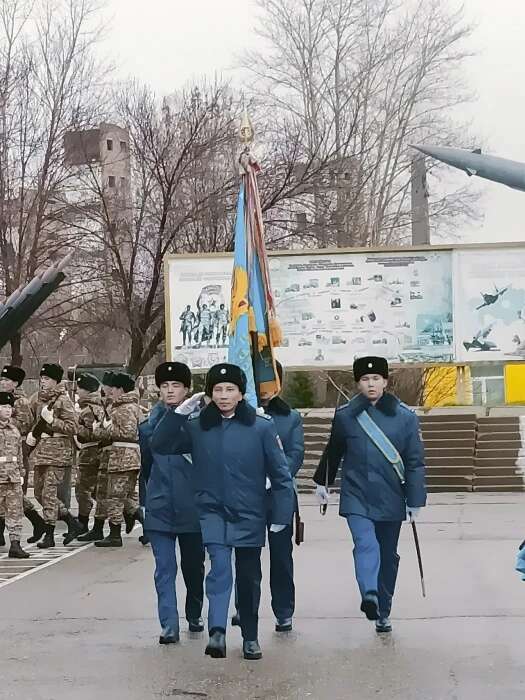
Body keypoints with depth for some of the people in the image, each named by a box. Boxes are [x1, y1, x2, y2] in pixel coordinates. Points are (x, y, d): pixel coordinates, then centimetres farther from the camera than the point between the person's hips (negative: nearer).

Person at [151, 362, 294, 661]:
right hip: (213, 512, 0)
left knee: (249, 577, 11)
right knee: (220, 566, -21)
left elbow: (280, 472, -3)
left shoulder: (262, 427, -6)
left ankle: (251, 638, 27)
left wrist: (282, 515, -6)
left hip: (249, 515, 0)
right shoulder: (197, 427, 1)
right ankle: (217, 633, -28)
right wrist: (179, 413, -12)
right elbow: (160, 446, 0)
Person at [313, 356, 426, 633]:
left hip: (390, 500, 1)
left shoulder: (405, 417, -1)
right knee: (366, 545, -23)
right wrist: (322, 482, 24)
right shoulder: (345, 415, 0)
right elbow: (333, 452, 16)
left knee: (388, 556, 10)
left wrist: (415, 500, -4)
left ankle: (383, 611, 23)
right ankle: (369, 596, -41)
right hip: (356, 497, -1)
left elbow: (415, 462, 0)